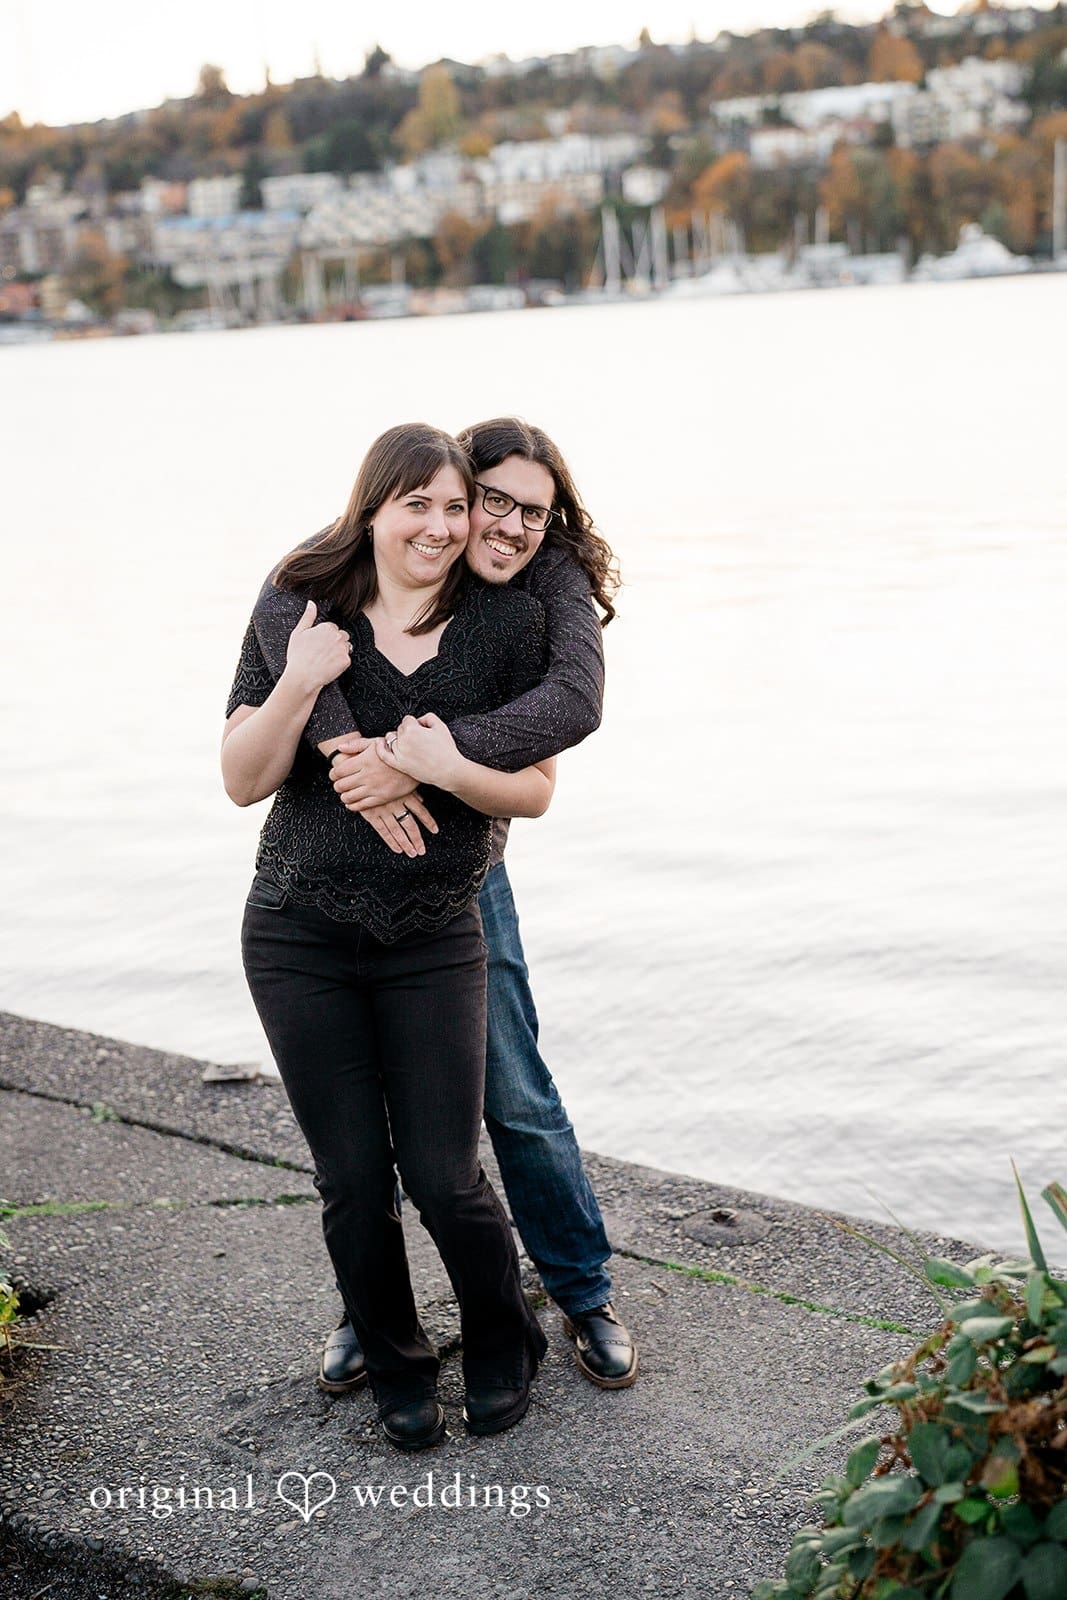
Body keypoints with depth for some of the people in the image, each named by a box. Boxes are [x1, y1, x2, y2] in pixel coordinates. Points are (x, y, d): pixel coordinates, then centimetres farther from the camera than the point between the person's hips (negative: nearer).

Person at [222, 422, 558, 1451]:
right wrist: (297, 685, -21)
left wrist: (452, 769, -21)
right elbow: (242, 781, -4)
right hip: (299, 934, 1)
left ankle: (503, 1347, 30)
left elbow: (535, 791, -1)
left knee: (442, 1175, 0)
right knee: (353, 1181, 7)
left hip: (433, 940, -1)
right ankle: (395, 1369, 32)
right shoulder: (303, 611, -3)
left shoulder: (508, 624, -3)